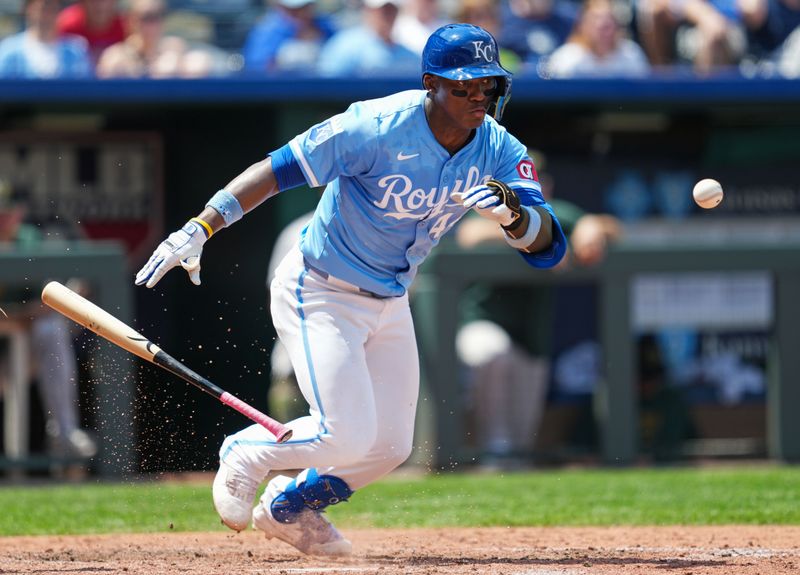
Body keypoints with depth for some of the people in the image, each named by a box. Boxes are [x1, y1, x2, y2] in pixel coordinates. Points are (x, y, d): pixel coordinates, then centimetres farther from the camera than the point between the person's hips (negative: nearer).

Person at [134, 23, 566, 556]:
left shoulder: (498, 151, -11)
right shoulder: (378, 128, -27)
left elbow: (548, 246, -19)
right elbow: (280, 168, -24)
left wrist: (512, 214, -42)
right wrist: (200, 228, -31)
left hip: (390, 306, 7)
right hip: (319, 293, -7)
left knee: (390, 447, 11)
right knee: (347, 436, -17)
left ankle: (286, 507, 37)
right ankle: (246, 456, 13)